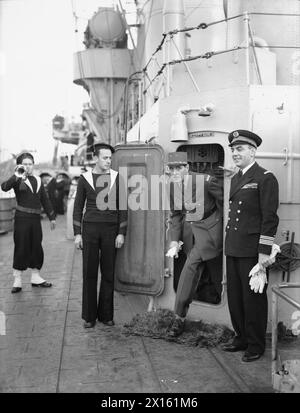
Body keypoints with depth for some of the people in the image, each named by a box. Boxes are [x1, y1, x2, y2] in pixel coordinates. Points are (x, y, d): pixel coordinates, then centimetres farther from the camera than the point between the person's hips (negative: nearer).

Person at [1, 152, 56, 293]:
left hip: (36, 218, 5)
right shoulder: (18, 180, -3)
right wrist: (17, 176, -36)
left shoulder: (38, 180, 13)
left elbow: (45, 200, 17)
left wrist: (51, 217, 16)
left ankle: (35, 277, 21)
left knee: (36, 247, 9)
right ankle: (17, 280, 7)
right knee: (21, 248, -2)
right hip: (22, 218, -5)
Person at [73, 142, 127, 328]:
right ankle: (89, 316, 9)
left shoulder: (117, 178, 2)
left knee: (108, 274, 4)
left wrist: (122, 233, -2)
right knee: (89, 273, 1)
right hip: (90, 229, 0)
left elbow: (123, 207, 4)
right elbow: (78, 207, 7)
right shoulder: (85, 179, 3)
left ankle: (106, 314, 14)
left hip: (110, 230, 0)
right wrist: (77, 233, 1)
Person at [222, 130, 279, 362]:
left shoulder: (265, 179, -9)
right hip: (233, 249, 7)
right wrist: (229, 243, 16)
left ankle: (256, 345, 16)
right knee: (235, 297, 14)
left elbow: (270, 218, -13)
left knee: (253, 299, 3)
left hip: (252, 251, -7)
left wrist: (264, 252, -16)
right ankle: (241, 338, 28)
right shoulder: (235, 179, 15)